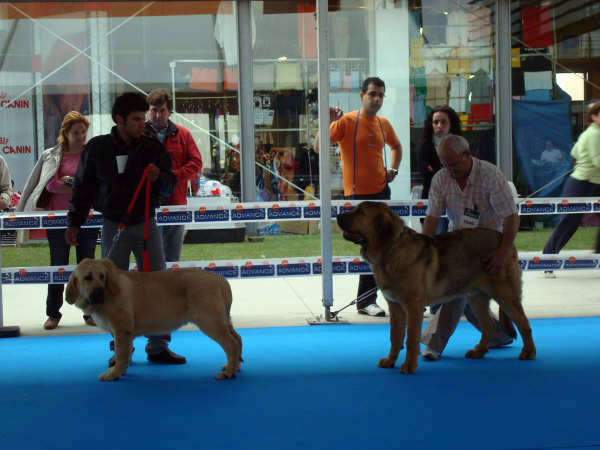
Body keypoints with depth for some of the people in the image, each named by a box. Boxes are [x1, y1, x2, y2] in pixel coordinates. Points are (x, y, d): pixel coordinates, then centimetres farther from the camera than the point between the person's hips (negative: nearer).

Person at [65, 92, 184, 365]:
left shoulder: (153, 147, 0)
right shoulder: (97, 148, -2)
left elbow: (170, 186, 4)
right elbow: (82, 186, 6)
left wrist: (159, 178, -18)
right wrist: (74, 223, 3)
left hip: (145, 224, 1)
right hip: (113, 227, -1)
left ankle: (158, 346, 7)